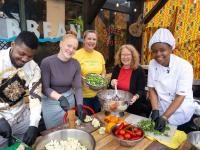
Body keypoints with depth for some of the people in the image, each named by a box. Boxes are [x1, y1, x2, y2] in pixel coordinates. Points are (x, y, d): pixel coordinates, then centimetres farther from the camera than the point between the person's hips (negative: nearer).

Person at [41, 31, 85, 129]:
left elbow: (78, 87, -10)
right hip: (51, 102, -3)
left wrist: (80, 105, -23)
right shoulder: (47, 62, -20)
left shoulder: (76, 64, -8)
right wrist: (60, 97, -33)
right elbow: (45, 88, -17)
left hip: (69, 99, 4)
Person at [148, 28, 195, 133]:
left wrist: (165, 117, -24)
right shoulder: (152, 64, -9)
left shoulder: (185, 66, -22)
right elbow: (152, 88, -4)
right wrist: (155, 110, -13)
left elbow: (180, 96, -21)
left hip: (180, 114, -3)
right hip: (160, 111, 3)